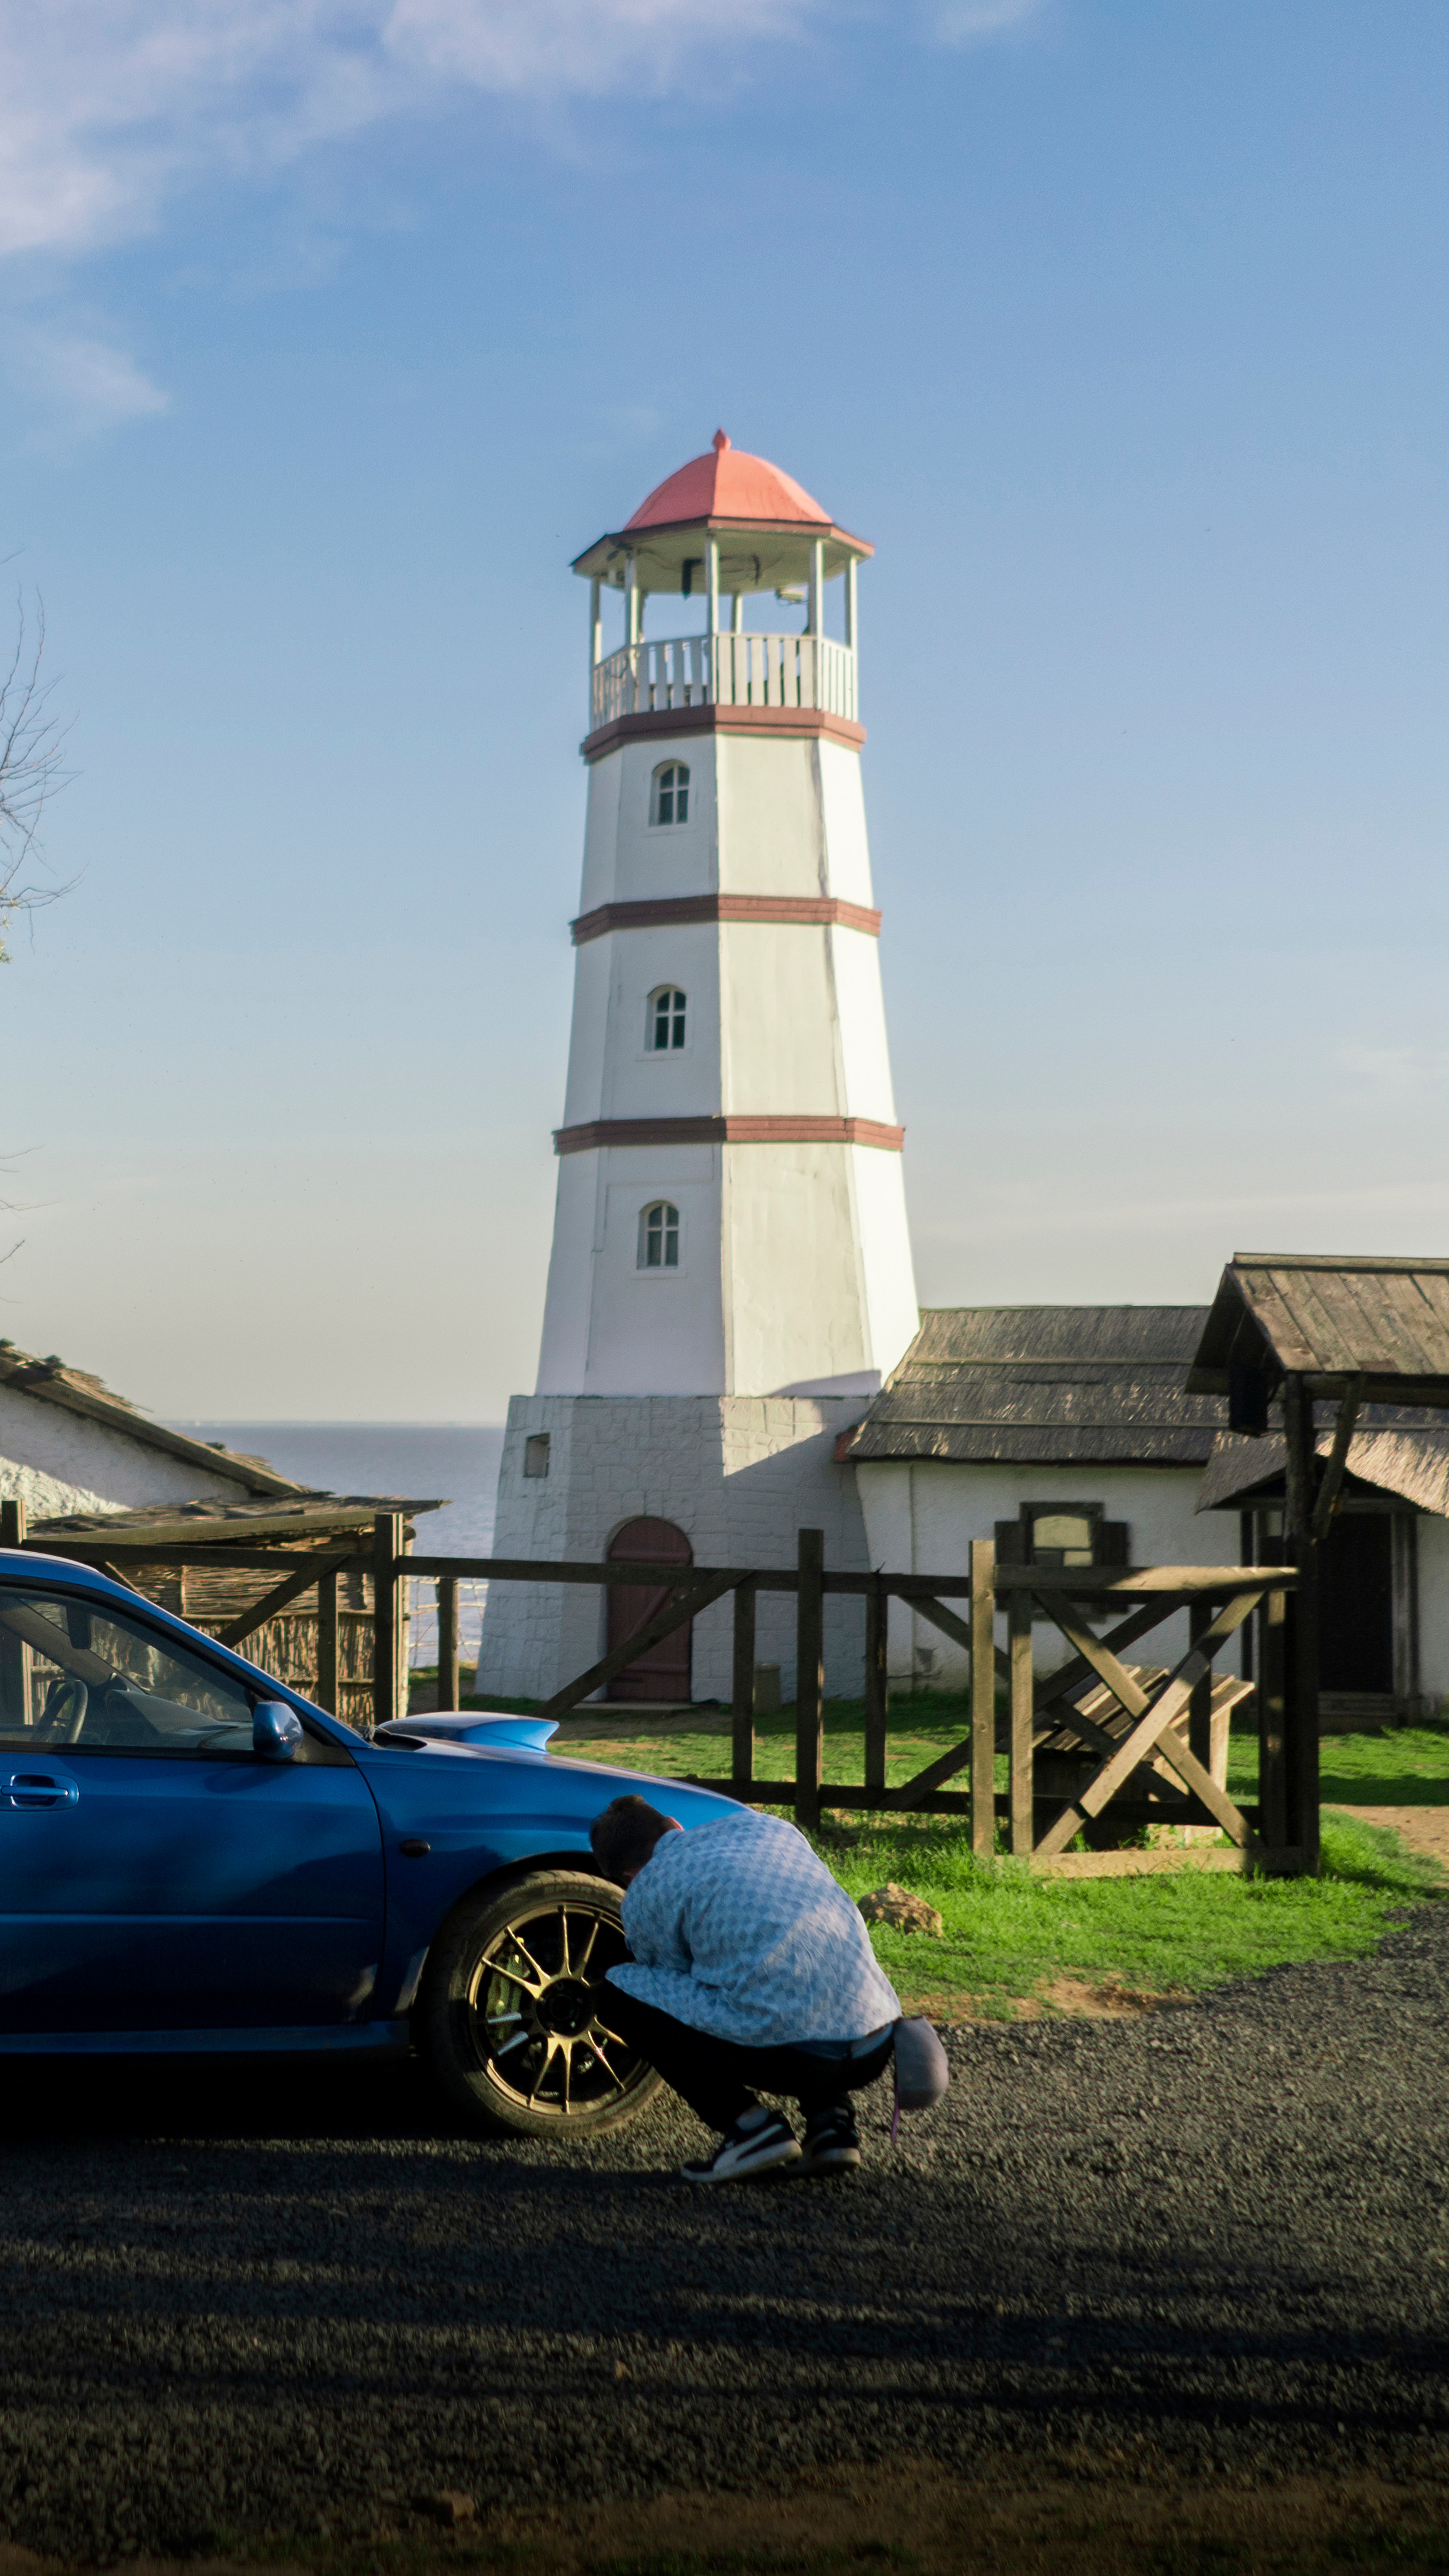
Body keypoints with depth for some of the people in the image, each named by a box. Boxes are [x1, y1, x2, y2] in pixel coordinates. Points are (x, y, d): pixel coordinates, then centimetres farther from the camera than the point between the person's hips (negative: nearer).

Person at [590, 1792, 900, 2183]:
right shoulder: (762, 1824, 20)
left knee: (621, 1993, 9)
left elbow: (678, 1987, 19)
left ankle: (750, 2125, 2)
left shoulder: (645, 1895, 5)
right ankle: (831, 2121, 17)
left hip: (789, 2054, -6)